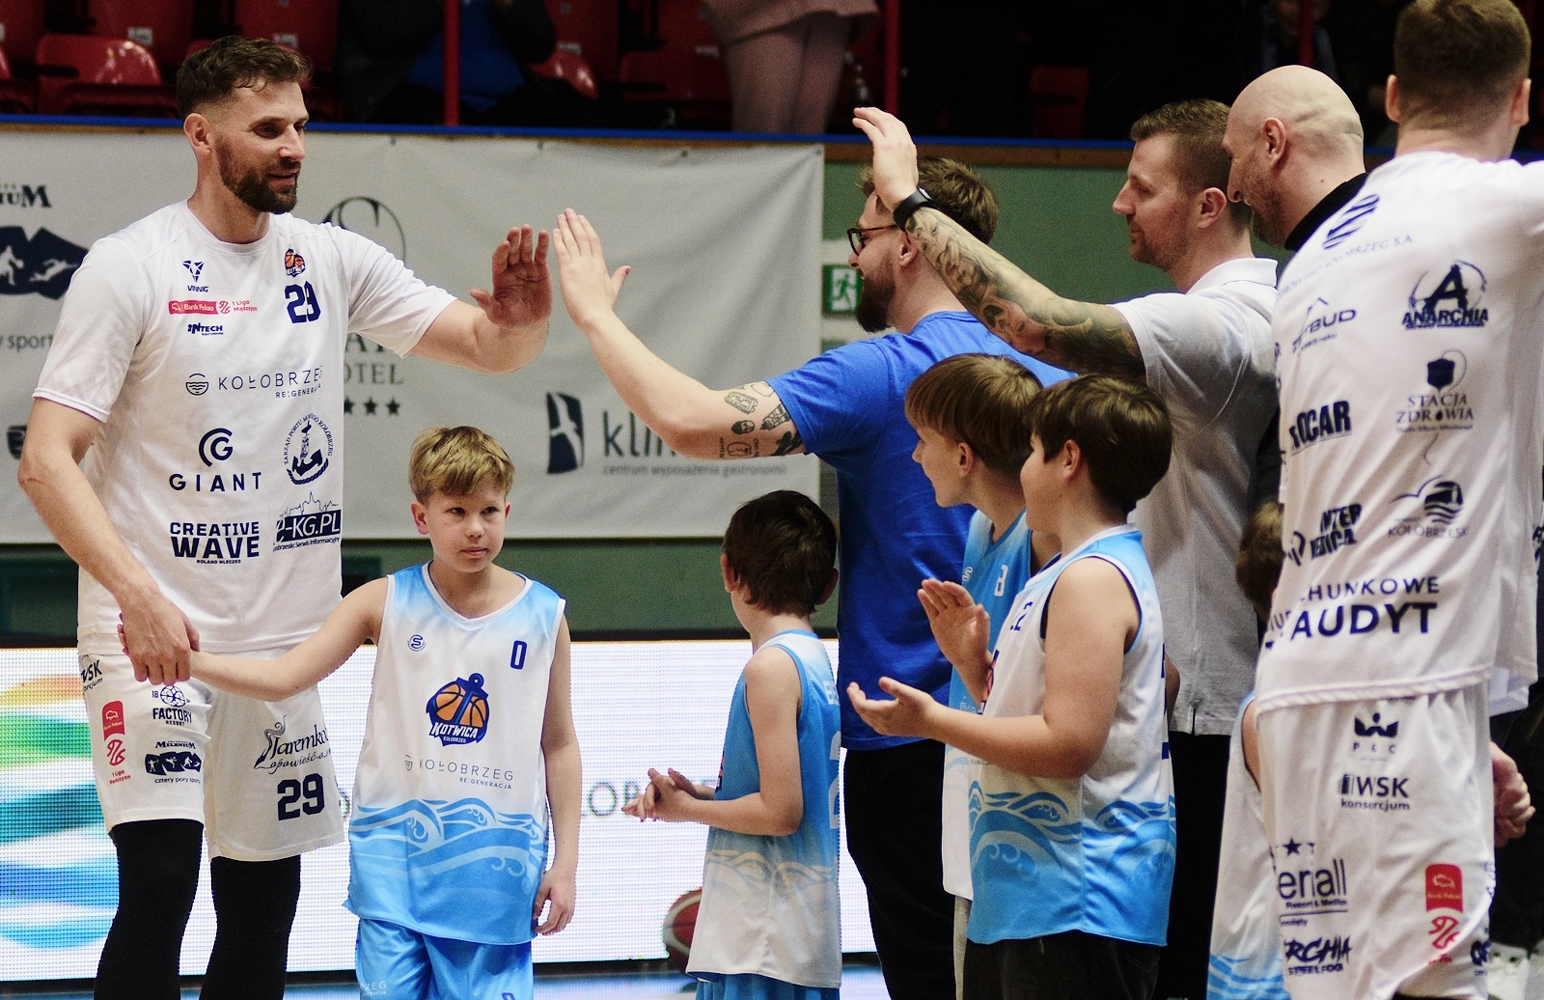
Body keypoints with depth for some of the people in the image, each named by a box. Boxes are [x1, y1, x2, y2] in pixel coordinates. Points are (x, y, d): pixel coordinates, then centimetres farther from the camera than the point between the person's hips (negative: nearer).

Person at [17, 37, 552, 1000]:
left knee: (264, 899, 11)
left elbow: (487, 345, 5)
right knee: (159, 879, -17)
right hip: (154, 628, -6)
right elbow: (47, 460, -14)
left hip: (282, 632, 6)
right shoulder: (130, 268, -10)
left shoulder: (332, 260, 6)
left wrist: (522, 321, -20)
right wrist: (136, 594, -27)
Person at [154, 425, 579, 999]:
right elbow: (283, 678, -5)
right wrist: (185, 659, -19)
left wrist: (565, 862, 5)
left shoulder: (543, 617, 2)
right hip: (394, 848, 0)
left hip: (496, 863, 0)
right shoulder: (386, 603, 0)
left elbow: (559, 745, 8)